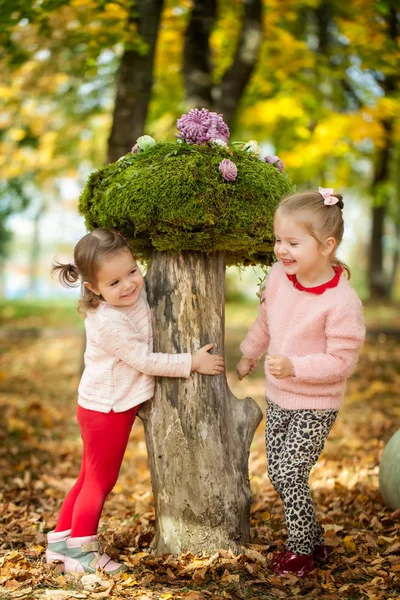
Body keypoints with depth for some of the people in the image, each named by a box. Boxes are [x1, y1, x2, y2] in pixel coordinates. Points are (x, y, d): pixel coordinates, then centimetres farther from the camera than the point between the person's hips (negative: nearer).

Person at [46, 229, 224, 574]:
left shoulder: (137, 293, -4)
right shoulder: (108, 322, -29)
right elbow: (144, 361, -24)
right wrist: (192, 362, -19)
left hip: (116, 407, 9)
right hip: (106, 411, -9)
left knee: (92, 478, 19)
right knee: (101, 481, 5)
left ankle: (61, 541, 31)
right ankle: (80, 549, 20)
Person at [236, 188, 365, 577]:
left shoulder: (342, 301, -25)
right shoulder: (279, 276, -6)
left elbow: (341, 362, -23)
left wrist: (295, 367, -34)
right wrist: (248, 356, 26)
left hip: (315, 406, -7)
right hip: (278, 399, 7)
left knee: (288, 473, -7)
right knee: (278, 474, 13)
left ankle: (300, 550, 15)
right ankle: (314, 543, 31)